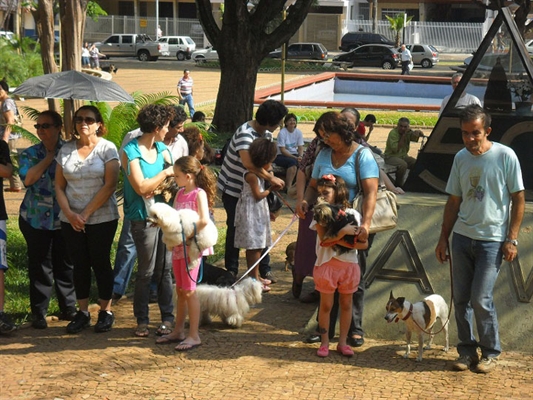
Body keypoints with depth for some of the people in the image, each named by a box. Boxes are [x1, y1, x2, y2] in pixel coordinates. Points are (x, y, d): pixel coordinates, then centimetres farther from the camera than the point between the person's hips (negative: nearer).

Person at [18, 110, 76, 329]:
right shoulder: (30, 153, 5)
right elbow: (27, 178, -13)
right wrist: (49, 157, -10)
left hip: (64, 219, 0)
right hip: (36, 219, 0)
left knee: (65, 265, 8)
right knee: (39, 266, 2)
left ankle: (69, 308, 21)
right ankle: (38, 313, 10)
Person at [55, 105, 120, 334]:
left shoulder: (107, 148, -5)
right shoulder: (66, 150, 6)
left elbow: (110, 185, -11)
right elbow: (59, 186, 6)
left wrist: (86, 214, -13)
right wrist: (69, 214, -9)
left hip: (102, 218, -3)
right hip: (71, 219, 3)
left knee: (100, 263, 3)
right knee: (79, 265, 8)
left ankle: (106, 311, 14)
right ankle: (82, 313, 17)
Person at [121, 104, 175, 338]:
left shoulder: (161, 148, 11)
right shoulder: (130, 152, -10)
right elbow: (141, 187, -16)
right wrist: (165, 173, -11)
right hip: (143, 217, -6)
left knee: (165, 269, 8)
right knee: (146, 271, 1)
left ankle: (167, 317, 16)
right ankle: (142, 320, 13)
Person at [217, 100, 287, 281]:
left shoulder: (266, 133, -1)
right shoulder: (245, 133, -29)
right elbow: (249, 163, -45)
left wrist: (271, 182, -10)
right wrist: (271, 178, -38)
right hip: (233, 188, -7)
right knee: (235, 228, 3)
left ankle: (264, 269, 16)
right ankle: (231, 270, 16)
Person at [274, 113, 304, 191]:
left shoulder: (298, 132, 3)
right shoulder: (282, 133, -11)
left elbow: (300, 148, 3)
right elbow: (282, 150, -14)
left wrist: (300, 156, -20)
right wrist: (295, 158, -23)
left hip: (294, 155, 5)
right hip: (281, 156, -5)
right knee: (292, 162, -36)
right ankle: (288, 187, -35)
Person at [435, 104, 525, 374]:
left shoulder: (505, 156, -7)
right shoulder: (461, 158, 7)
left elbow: (518, 199, -4)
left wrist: (512, 239, -10)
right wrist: (443, 238, 11)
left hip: (492, 240, -5)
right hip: (462, 237, 5)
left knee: (481, 299, -8)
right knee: (461, 298, 6)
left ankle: (490, 352, 10)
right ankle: (467, 350, 19)